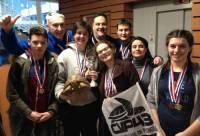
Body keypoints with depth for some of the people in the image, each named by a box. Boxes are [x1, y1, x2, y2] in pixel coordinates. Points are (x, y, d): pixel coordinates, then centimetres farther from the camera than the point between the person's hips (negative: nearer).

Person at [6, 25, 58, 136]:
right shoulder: (19, 63, -9)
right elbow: (12, 93, -8)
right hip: (22, 119, -1)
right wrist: (28, 112, -12)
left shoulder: (53, 63, -2)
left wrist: (51, 111, -9)